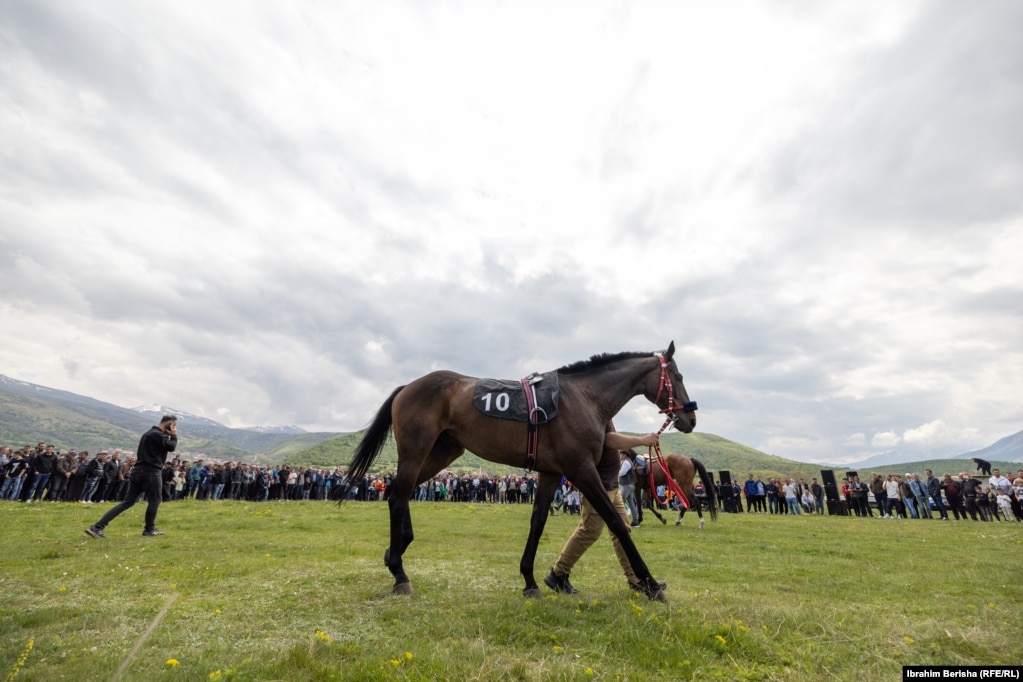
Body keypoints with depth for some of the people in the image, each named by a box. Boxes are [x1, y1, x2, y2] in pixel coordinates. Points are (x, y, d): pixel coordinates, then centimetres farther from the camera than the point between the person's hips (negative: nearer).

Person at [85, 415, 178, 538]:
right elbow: (171, 447, -20)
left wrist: (169, 436, 11)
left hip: (137, 471, 9)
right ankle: (149, 530, 13)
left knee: (128, 502, 9)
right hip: (150, 472, -9)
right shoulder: (158, 435, -13)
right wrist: (174, 435, -5)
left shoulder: (149, 433, 21)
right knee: (154, 500, 5)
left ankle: (97, 527, 4)